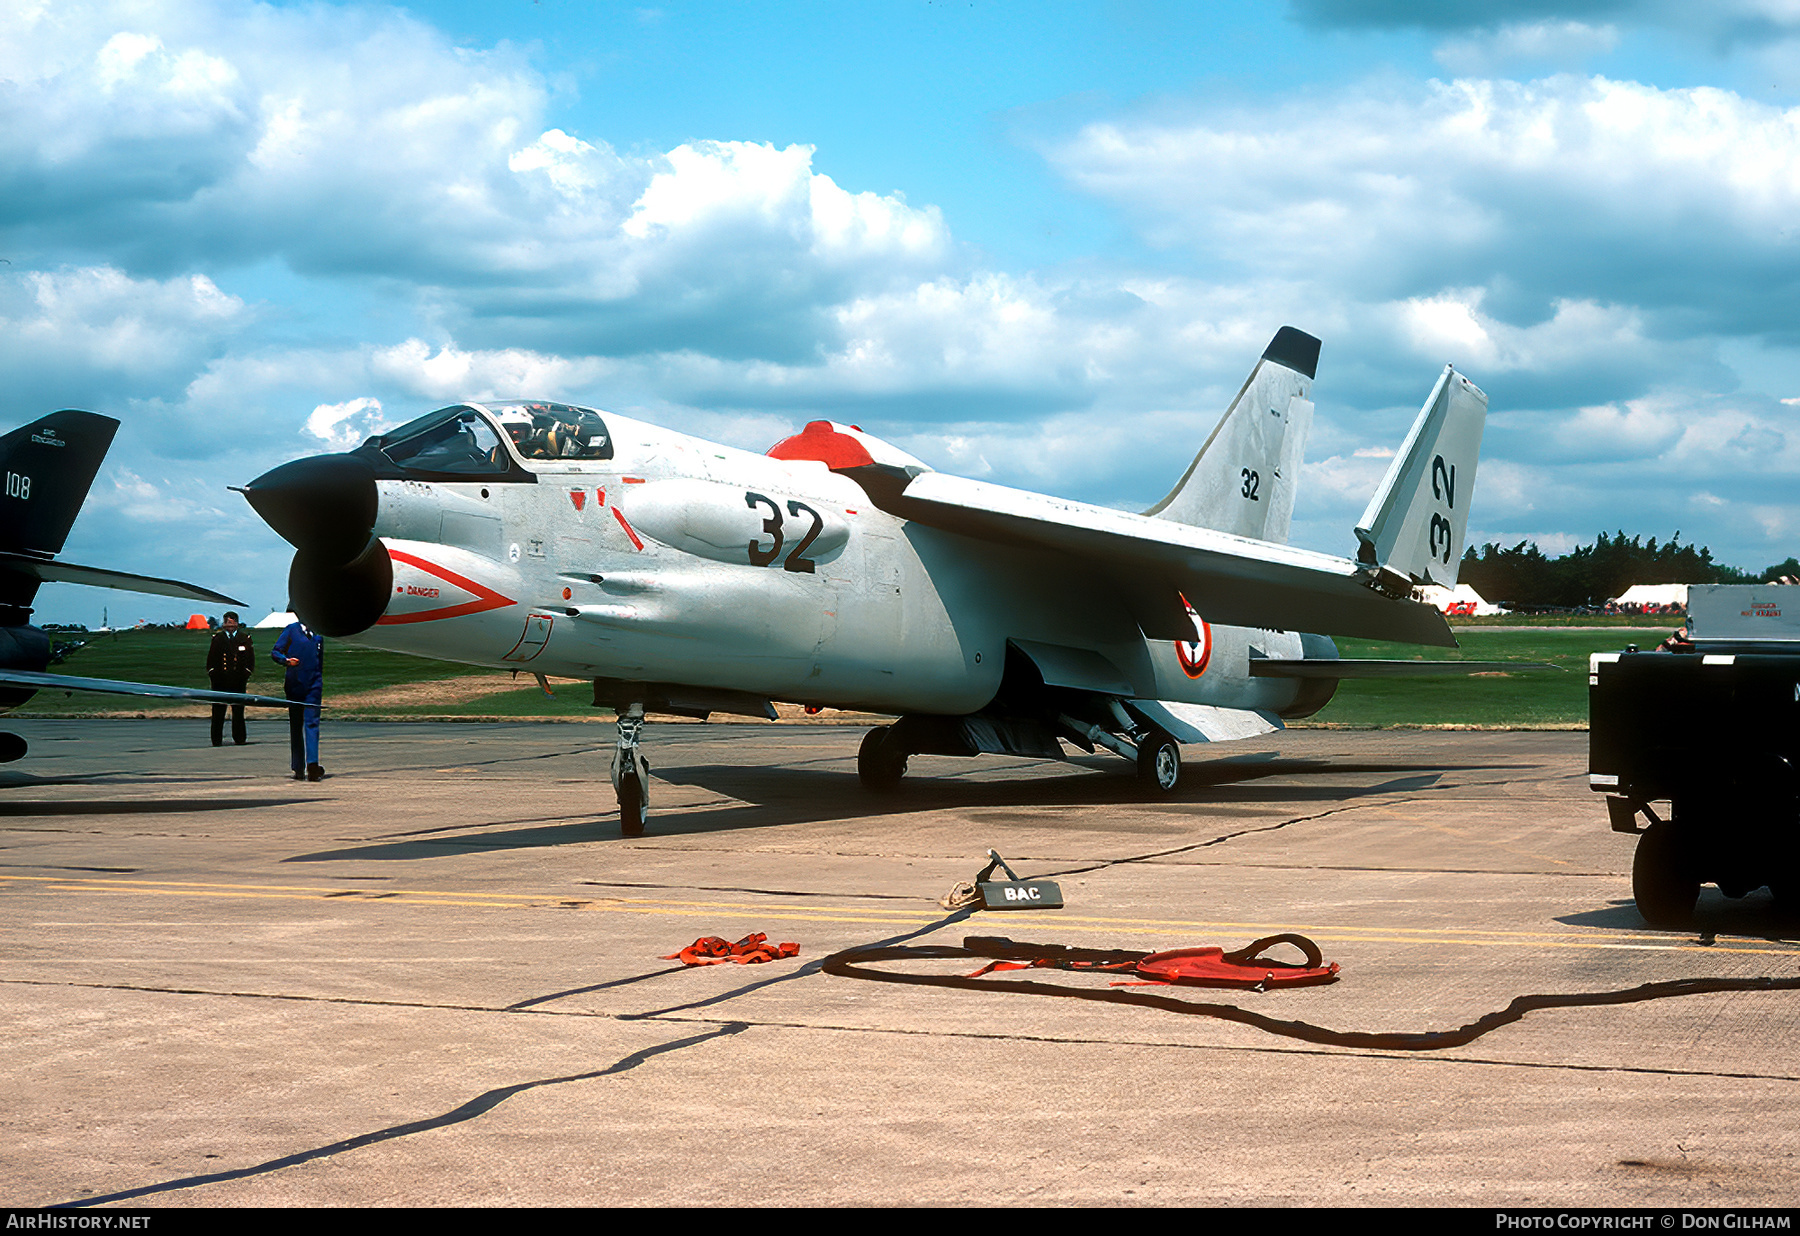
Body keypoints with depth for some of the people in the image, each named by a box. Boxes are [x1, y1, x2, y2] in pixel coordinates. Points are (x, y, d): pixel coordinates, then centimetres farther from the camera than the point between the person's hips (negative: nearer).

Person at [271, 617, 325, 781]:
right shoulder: (292, 629, 0)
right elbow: (275, 652, -2)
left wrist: (320, 680, 21)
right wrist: (286, 661, -21)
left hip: (314, 685, 2)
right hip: (295, 685, -2)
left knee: (312, 723, -10)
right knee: (296, 726, 6)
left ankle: (312, 765, -17)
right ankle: (298, 769, 9)